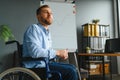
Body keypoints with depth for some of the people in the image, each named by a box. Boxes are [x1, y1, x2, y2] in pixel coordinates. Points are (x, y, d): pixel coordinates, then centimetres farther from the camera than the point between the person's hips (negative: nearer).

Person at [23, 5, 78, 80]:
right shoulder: (34, 28, -11)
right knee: (70, 71, -17)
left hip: (45, 63, 9)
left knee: (72, 68, 7)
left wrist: (60, 53, 1)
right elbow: (35, 52, -26)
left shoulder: (47, 32, 18)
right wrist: (57, 52, -17)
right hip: (36, 66, -9)